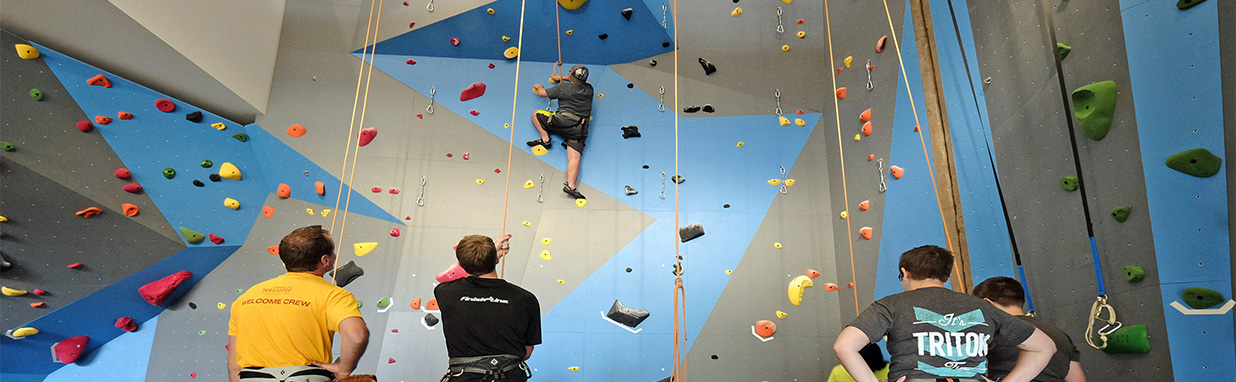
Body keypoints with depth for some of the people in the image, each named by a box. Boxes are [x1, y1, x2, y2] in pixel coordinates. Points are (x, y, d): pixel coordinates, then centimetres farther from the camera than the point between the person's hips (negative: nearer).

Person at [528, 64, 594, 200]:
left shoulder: (564, 88, 0)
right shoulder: (588, 89, 14)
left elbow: (542, 93, 14)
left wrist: (539, 86, 37)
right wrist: (562, 78, 51)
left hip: (563, 121, -4)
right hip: (579, 130, 4)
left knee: (536, 114, 18)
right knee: (574, 158, -8)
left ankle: (545, 139, 4)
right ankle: (570, 185, -27)